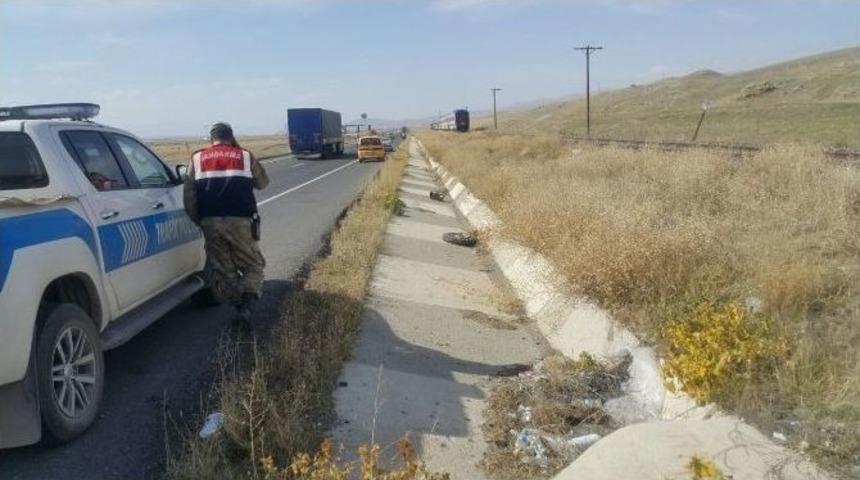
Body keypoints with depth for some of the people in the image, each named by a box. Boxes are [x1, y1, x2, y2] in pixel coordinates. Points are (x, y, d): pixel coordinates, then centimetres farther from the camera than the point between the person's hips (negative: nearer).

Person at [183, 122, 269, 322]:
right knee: (252, 264, 9)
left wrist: (198, 220, 16)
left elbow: (188, 195, 5)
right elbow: (263, 182, 23)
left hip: (210, 222, 1)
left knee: (222, 268, 13)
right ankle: (249, 298, -14)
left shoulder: (197, 158, 12)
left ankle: (239, 305, 11)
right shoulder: (245, 156, 9)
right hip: (241, 221, -1)